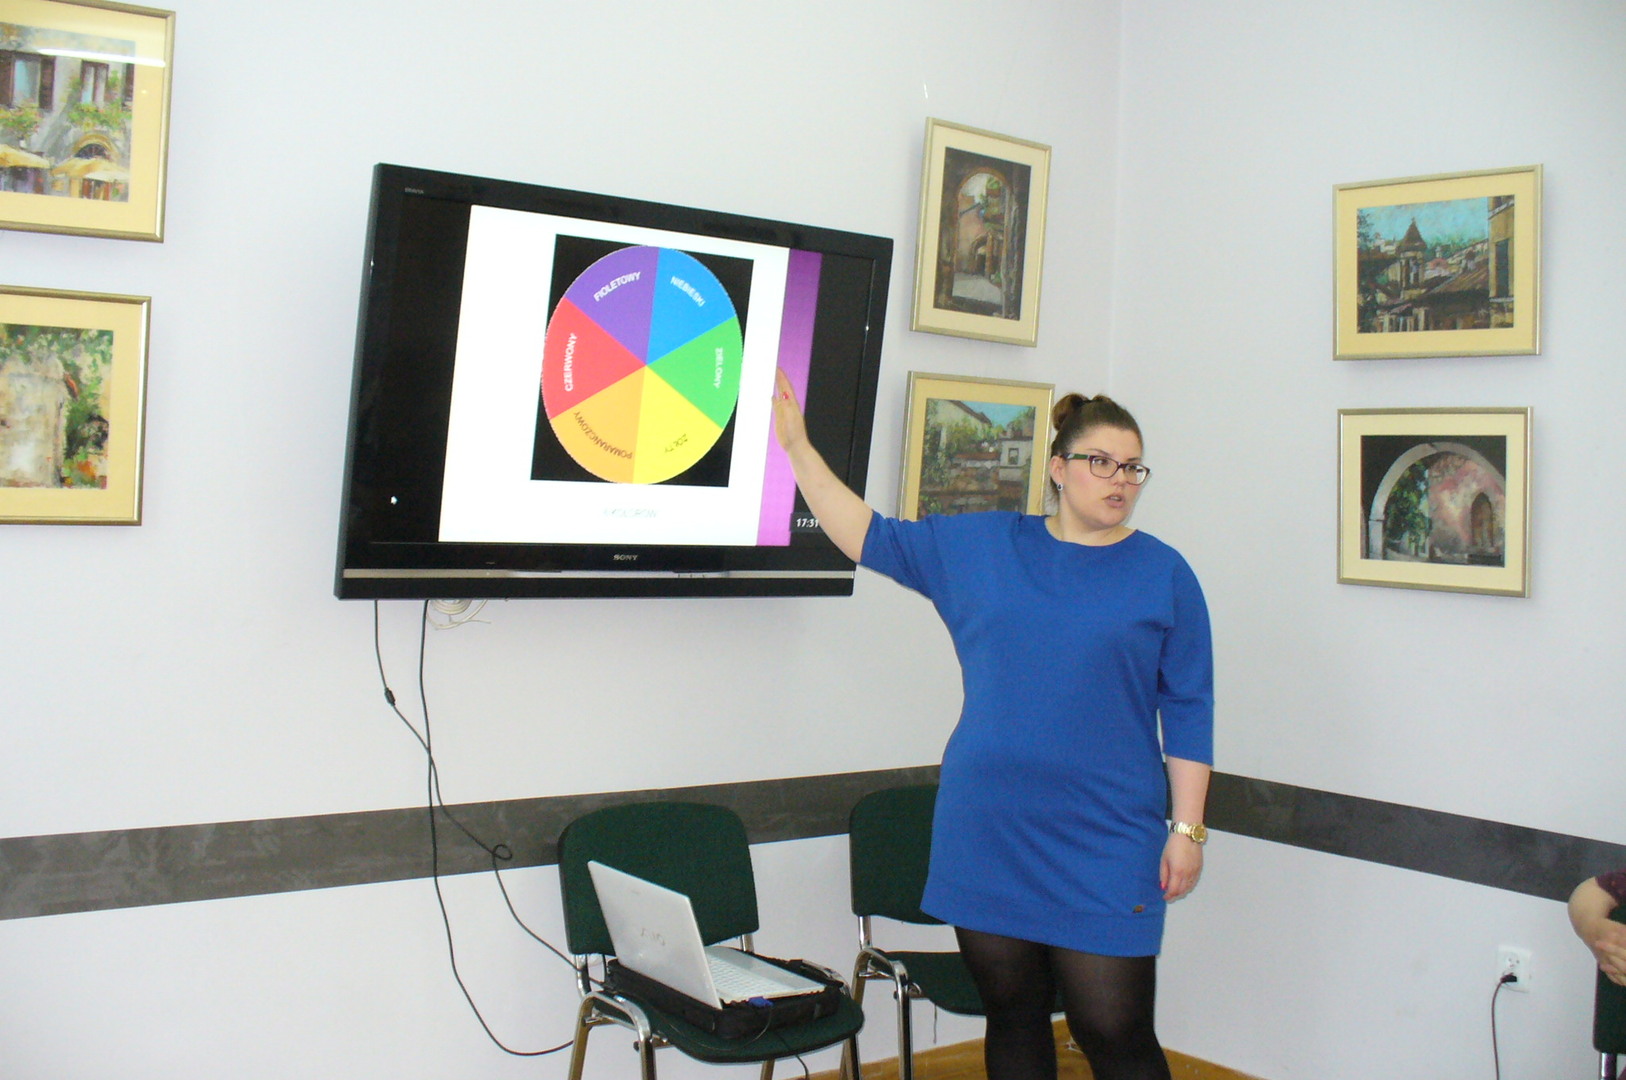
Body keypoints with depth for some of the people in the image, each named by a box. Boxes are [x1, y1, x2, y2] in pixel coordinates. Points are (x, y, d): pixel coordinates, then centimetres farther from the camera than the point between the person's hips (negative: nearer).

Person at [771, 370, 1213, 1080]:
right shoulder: (981, 546, 8)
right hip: (988, 830, 3)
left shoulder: (1162, 574, 2)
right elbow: (867, 537, 12)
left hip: (1105, 844, -3)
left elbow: (1188, 711, 2)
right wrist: (796, 445, 7)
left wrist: (1187, 828, -3)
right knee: (1012, 1020, 12)